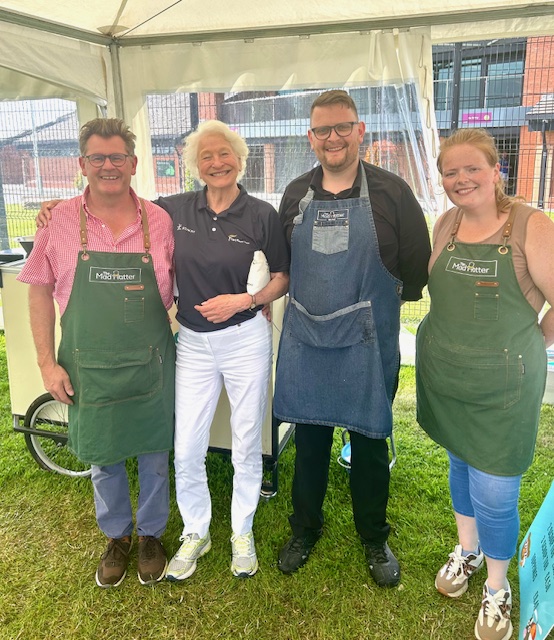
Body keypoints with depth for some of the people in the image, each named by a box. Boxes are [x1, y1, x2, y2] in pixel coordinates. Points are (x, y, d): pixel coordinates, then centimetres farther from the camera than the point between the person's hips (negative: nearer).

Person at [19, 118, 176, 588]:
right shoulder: (61, 221, -4)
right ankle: (116, 536, 40)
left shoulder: (160, 221, -4)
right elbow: (40, 291, 0)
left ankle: (151, 535, 38)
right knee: (103, 458, 16)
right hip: (88, 366, 1)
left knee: (154, 454, 13)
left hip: (150, 363, 0)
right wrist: (47, 362, -2)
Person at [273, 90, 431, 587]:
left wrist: (388, 297, 4)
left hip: (367, 342, -2)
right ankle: (305, 529, 37)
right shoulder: (296, 194, 5)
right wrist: (308, 297, 7)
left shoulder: (391, 192, -6)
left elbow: (418, 264, 0)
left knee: (369, 443, 12)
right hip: (305, 339, 3)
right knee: (309, 439, 15)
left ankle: (374, 539, 35)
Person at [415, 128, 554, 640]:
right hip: (443, 373, 5)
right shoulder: (446, 224, 2)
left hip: (503, 384, -5)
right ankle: (467, 551, 47)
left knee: (494, 493, 5)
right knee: (460, 465, 23)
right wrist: (455, 337, 7)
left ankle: (497, 589, 31)